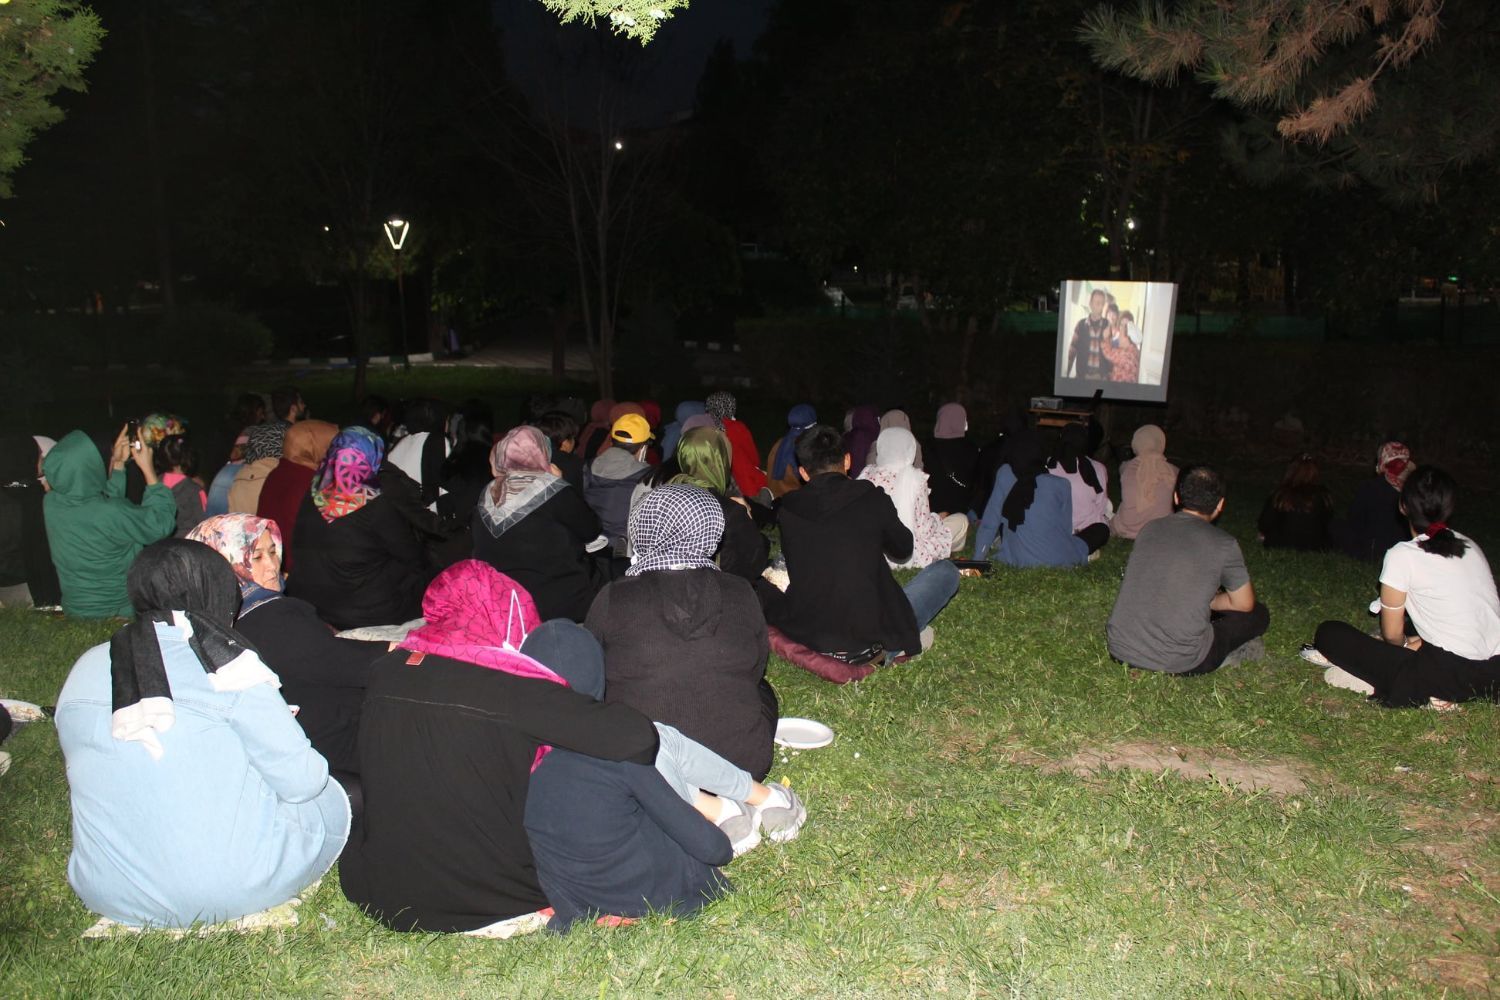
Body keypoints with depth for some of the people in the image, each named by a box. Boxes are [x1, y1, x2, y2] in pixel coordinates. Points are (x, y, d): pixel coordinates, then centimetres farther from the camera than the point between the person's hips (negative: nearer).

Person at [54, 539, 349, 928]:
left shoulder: (83, 670, 1)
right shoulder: (224, 666, -15)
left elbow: (96, 780, 12)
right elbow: (301, 780, -13)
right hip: (232, 888, -5)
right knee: (331, 800, 17)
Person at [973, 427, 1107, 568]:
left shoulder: (1004, 475, -5)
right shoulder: (1061, 485, -6)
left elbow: (989, 523, -1)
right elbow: (1066, 529, 3)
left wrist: (978, 559, 8)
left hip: (1020, 561, 1)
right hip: (1061, 560, 0)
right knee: (1102, 529, 21)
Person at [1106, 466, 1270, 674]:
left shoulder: (1150, 529, 9)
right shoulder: (1223, 544, -5)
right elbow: (1245, 604, 8)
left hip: (1121, 651, 5)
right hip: (1179, 663, -5)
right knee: (1259, 614, 16)